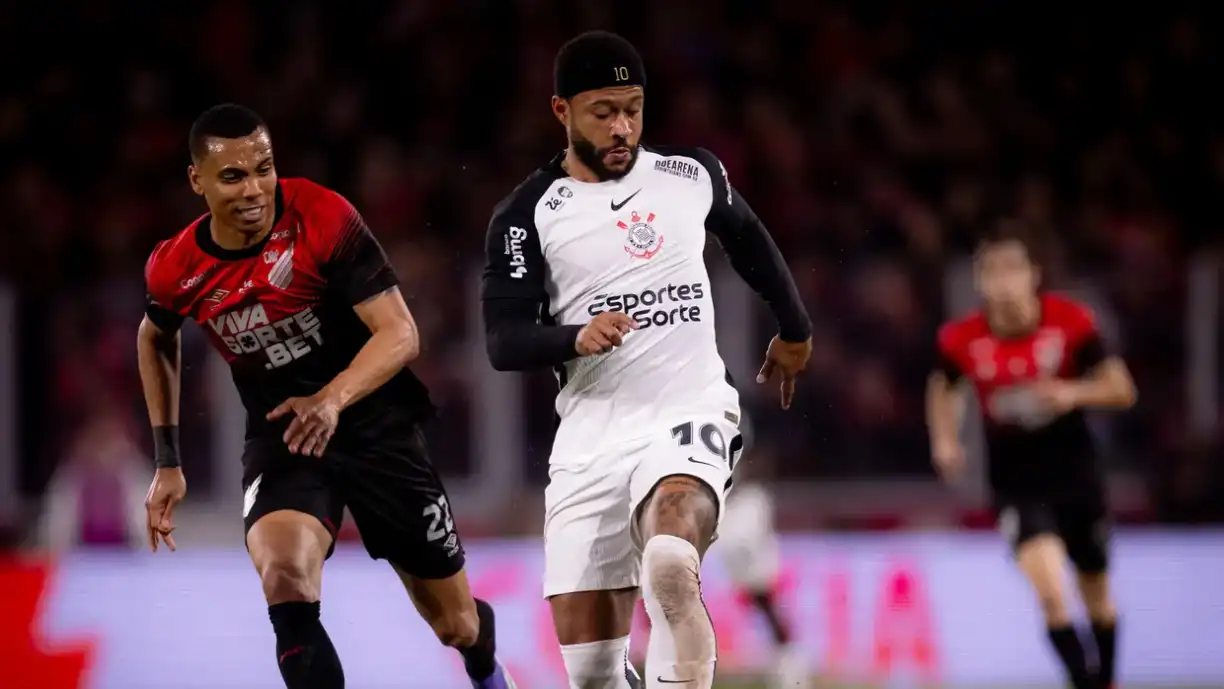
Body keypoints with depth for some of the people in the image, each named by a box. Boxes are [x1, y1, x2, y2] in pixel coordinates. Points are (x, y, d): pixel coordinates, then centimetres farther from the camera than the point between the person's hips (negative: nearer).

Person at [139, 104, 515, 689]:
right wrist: (168, 464, 13)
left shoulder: (324, 219, -21)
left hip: (376, 425, -1)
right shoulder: (176, 269, -9)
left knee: (456, 626, 12)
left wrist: (333, 399, -41)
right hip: (279, 437, 1)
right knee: (284, 578, -33)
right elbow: (157, 339, 15)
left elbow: (400, 334, -23)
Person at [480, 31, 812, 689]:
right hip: (591, 438, 1)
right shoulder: (527, 214, -1)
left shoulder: (692, 174, 6)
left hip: (690, 414, -1)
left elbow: (747, 239, 27)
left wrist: (795, 329, 37)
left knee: (670, 563, -34)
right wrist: (575, 338, -25)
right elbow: (502, 341, -6)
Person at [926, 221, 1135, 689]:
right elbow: (942, 387, 11)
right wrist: (945, 441, -5)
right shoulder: (963, 339, -12)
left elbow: (1122, 390, -8)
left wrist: (1075, 393, -26)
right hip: (1016, 485, -1)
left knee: (1097, 595, 17)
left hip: (1076, 475, 1)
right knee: (1050, 593, -22)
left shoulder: (1071, 322, -15)